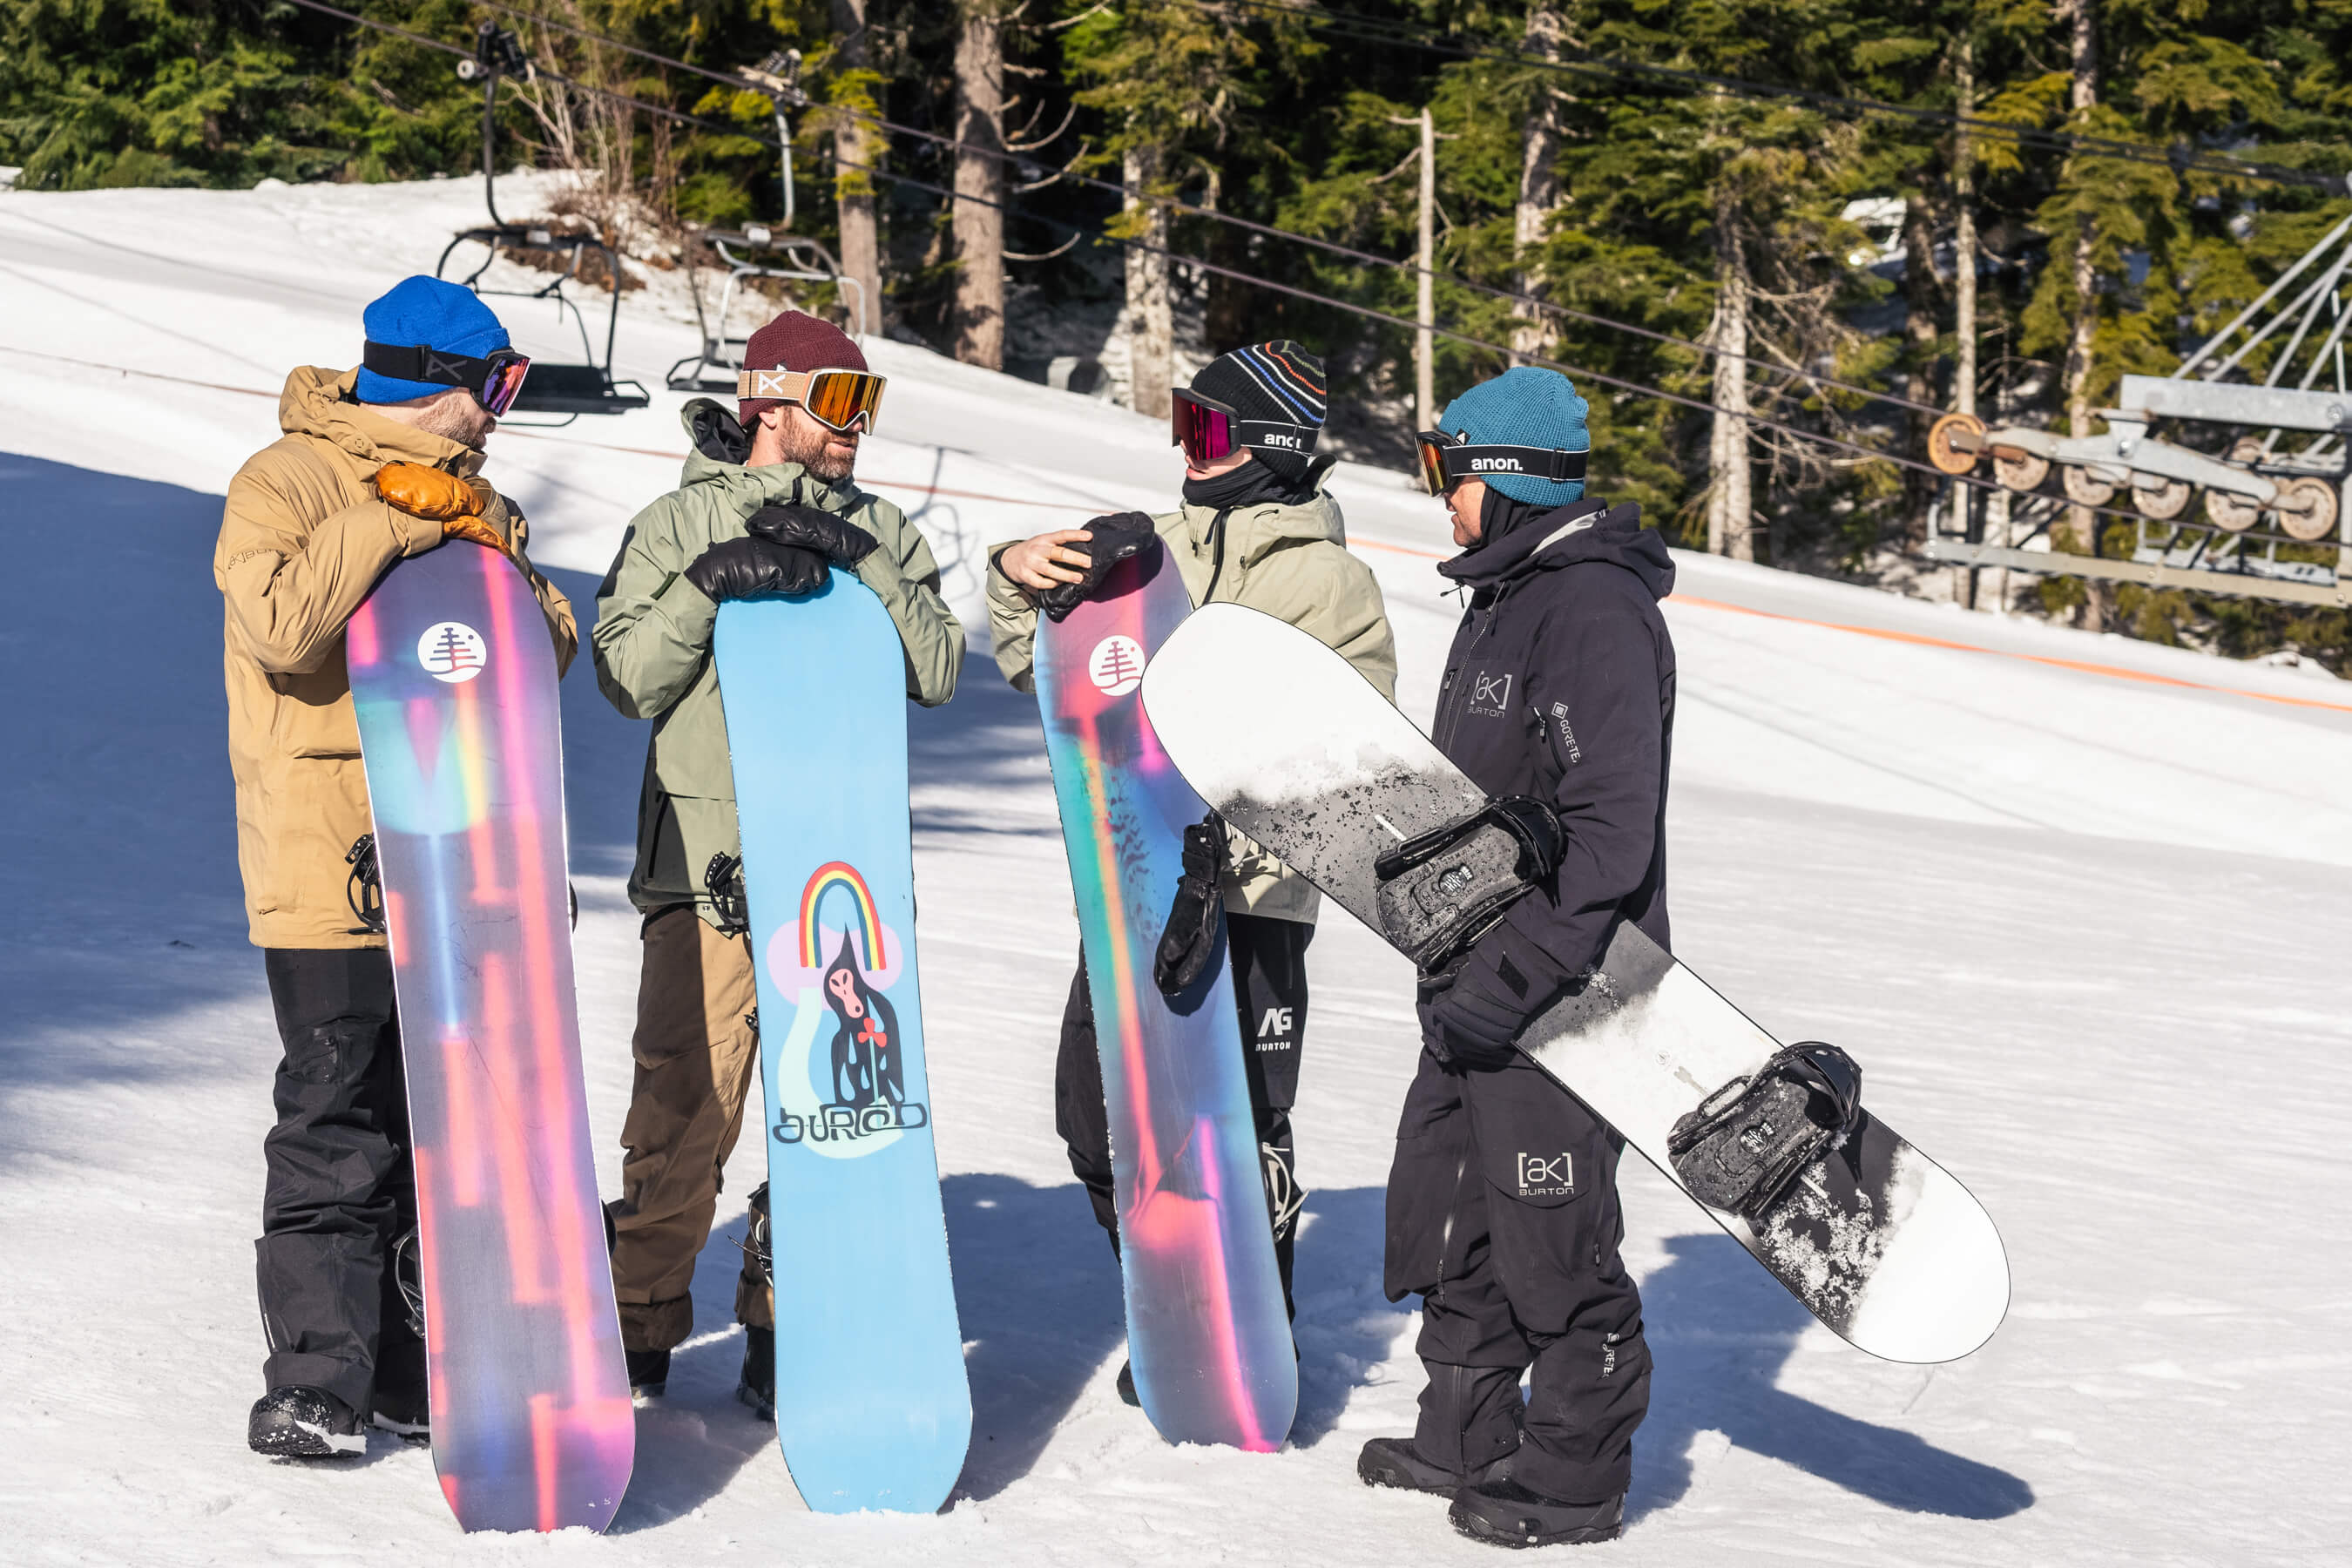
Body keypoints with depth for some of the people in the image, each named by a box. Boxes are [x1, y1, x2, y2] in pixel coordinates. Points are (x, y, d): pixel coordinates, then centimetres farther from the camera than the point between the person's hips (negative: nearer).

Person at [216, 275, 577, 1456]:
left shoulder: (462, 493, 18)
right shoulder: (285, 483, -5)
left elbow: (548, 651, 10)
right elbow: (279, 625, -23)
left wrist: (490, 541, -6)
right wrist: (396, 517, -19)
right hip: (333, 865, -7)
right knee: (339, 1127, -8)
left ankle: (407, 1372, 16)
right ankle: (313, 1384, -3)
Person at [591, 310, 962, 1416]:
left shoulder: (884, 537, 15)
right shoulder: (677, 526, 8)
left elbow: (937, 673, 2)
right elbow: (629, 677, 0)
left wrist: (864, 567, -9)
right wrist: (704, 586, -14)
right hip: (708, 865, -2)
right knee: (683, 1106, -5)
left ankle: (786, 1333, 12)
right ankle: (639, 1325, 8)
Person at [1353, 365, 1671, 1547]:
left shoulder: (1594, 609, -18)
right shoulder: (1507, 595, 15)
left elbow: (1611, 829, -24)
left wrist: (1517, 975, -26)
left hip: (1558, 996, -10)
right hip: (1480, 978, 10)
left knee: (1553, 1241, -1)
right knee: (1448, 1222, 17)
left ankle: (1573, 1479, 10)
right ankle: (1466, 1438, 29)